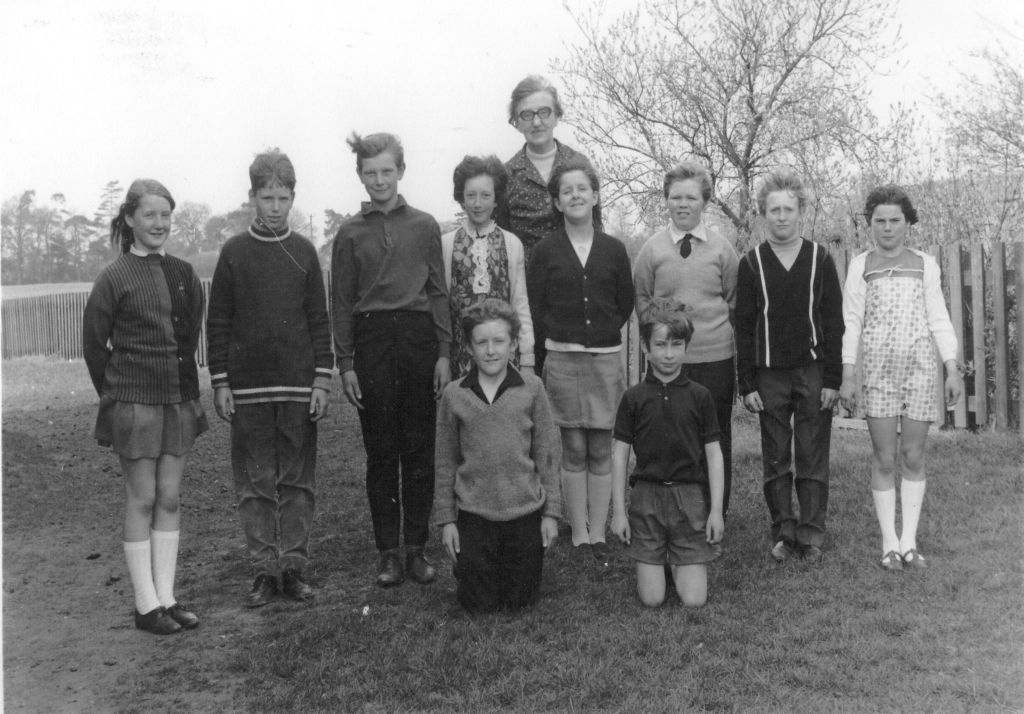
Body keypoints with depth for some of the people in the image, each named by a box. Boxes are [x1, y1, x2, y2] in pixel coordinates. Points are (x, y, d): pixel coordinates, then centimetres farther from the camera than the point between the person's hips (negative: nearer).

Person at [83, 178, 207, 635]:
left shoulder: (183, 274, 6)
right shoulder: (114, 279, -6)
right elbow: (93, 345, 1)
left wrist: (187, 389, 13)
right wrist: (117, 393, 7)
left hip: (179, 401, 4)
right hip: (134, 405, -4)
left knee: (169, 499, 7)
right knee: (141, 500, 1)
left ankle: (166, 597, 16)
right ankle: (146, 605, 9)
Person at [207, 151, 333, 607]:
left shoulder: (304, 252, 6)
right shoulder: (234, 252, 3)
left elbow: (319, 320, 6)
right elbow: (217, 322, 4)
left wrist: (322, 380, -1)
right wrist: (220, 383, -1)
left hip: (298, 384, 1)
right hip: (248, 386, -1)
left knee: (297, 480, 4)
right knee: (255, 483, 3)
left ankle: (294, 566, 13)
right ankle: (265, 570, 12)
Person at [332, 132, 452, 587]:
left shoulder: (424, 226, 8)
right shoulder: (351, 233, 8)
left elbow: (438, 293, 8)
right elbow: (342, 303, 7)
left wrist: (444, 353, 1)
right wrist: (345, 364, 1)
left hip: (419, 338, 0)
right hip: (371, 341, 0)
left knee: (419, 450, 3)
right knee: (380, 452, 4)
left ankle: (417, 546, 13)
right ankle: (388, 552, 12)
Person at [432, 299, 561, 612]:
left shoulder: (531, 389, -4)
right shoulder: (454, 395, -3)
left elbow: (547, 453, 1)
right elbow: (445, 461, 3)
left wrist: (551, 512, 0)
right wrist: (445, 518, 3)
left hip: (525, 511, 0)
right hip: (474, 514, 0)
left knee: (521, 601, 10)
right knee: (479, 604, 7)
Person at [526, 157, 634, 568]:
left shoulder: (613, 250, 5)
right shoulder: (546, 252, 1)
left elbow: (625, 304, 12)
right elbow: (534, 308, 3)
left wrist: (602, 335, 9)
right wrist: (556, 342, 2)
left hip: (606, 359, 1)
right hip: (562, 360, -1)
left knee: (601, 451, 4)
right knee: (573, 452, 3)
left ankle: (598, 535, 12)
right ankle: (579, 537, 12)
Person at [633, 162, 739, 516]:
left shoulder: (722, 248, 3)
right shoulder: (652, 249, 2)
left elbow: (735, 302, 10)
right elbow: (641, 300, 10)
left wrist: (722, 331, 3)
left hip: (716, 356, 0)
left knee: (716, 438, 7)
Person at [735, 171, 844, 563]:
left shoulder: (820, 259, 3)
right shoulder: (751, 263, 4)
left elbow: (833, 322, 3)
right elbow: (744, 327, 3)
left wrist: (832, 379, -4)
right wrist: (747, 384, -2)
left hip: (813, 371, 0)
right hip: (769, 374, 1)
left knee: (813, 458, 3)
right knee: (775, 459, 6)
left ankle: (811, 533, 11)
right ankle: (783, 532, 16)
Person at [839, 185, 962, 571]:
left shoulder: (925, 264, 6)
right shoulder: (861, 266, 4)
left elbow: (939, 319, 6)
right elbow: (851, 323, 2)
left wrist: (953, 369, -2)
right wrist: (847, 375, -3)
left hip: (920, 371, 1)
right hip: (878, 373, -1)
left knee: (913, 457, 4)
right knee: (884, 459, 0)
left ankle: (910, 541, 13)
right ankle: (889, 543, 9)